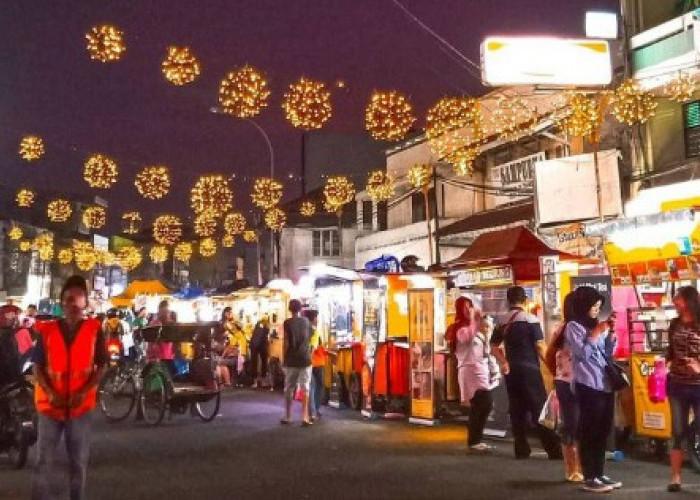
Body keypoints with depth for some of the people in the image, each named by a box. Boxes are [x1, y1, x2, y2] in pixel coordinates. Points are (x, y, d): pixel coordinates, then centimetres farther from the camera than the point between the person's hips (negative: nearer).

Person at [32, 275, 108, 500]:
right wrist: (51, 393, -12)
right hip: (50, 403, 0)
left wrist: (83, 392, -12)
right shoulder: (47, 330, 1)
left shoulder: (94, 330, 0)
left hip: (81, 404, 0)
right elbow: (38, 367, 2)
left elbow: (101, 367, 1)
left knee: (79, 461, 7)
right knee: (43, 460, 3)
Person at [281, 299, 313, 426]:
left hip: (291, 360, -2)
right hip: (305, 359, 2)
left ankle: (288, 417, 14)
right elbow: (309, 339, 11)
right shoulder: (306, 322, 5)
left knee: (289, 389, 9)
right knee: (305, 388, 1)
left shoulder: (287, 323, -5)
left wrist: (284, 358, 4)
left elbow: (286, 342, -6)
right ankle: (305, 417, -5)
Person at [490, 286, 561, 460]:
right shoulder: (530, 319, -9)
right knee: (540, 409, -3)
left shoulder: (502, 322, 8)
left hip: (511, 370, 5)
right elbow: (540, 346, -11)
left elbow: (494, 345, 9)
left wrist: (504, 362, 6)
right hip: (529, 369, -5)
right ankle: (553, 449, -4)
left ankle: (521, 449, 10)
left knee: (517, 410, 8)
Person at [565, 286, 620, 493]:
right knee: (589, 431, -4)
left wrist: (611, 332, 3)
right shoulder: (573, 327, -3)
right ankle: (589, 478, 1)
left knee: (603, 431, 11)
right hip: (588, 386, -7)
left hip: (606, 385, 7)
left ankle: (599, 474, 19)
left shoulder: (597, 325, 15)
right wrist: (597, 332, -10)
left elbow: (609, 354, 15)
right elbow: (583, 353, -14)